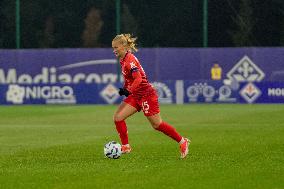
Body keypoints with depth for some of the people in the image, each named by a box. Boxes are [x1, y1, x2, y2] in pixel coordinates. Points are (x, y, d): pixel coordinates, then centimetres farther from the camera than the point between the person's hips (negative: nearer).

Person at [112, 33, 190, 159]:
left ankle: (183, 142, 14)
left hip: (146, 94, -9)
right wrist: (124, 89, 10)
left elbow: (138, 79, -28)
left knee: (157, 125, 0)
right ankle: (125, 147, 3)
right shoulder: (123, 60, 9)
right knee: (117, 117, -3)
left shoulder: (129, 59, -19)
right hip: (136, 96, 9)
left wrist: (128, 91, -36)